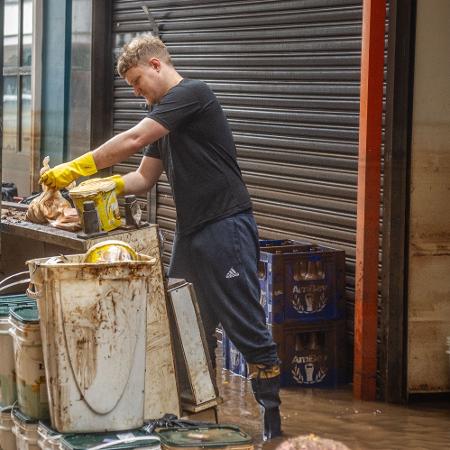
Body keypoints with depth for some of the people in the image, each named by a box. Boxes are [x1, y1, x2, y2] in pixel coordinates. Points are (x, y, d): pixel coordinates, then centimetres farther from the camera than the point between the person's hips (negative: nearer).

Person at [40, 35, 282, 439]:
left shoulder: (192, 94, -11)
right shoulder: (163, 115, 19)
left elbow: (133, 140, -18)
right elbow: (144, 178, 20)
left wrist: (75, 169, -14)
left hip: (225, 226, -10)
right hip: (191, 232, 10)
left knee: (247, 330, -7)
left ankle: (272, 421, -2)